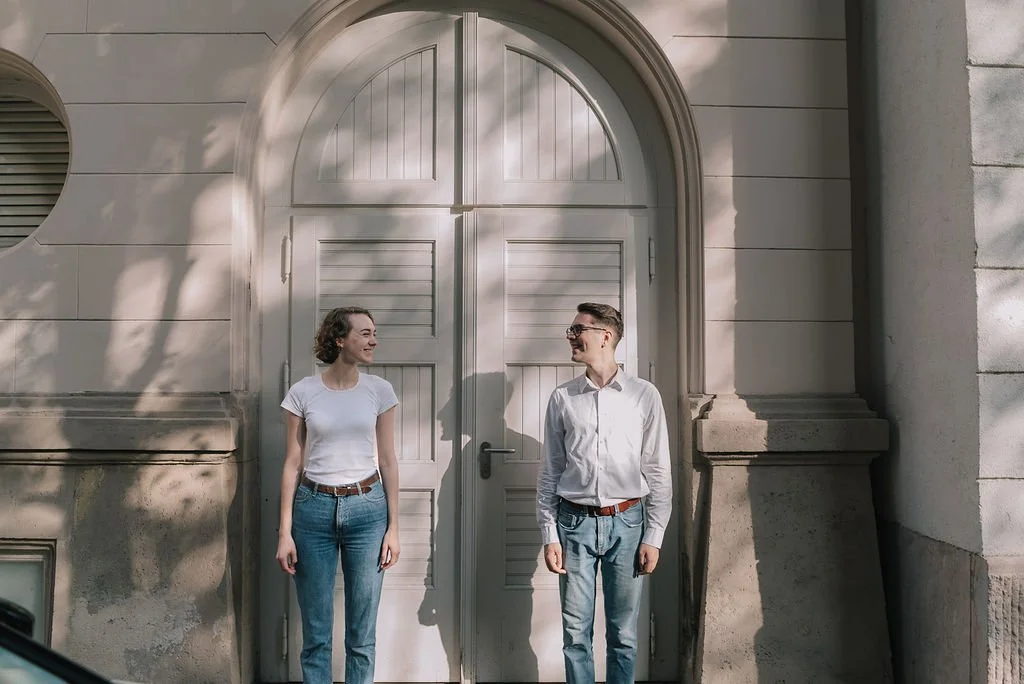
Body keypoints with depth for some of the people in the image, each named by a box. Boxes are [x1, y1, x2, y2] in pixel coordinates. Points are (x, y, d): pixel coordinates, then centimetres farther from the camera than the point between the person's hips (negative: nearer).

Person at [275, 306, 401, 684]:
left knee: (362, 633, 8)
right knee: (315, 632, 8)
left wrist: (393, 527, 1)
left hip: (366, 508, 1)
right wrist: (285, 531, -4)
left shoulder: (379, 390, 1)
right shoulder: (302, 392, -3)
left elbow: (388, 461, 4)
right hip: (314, 508, -1)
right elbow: (292, 463, 0)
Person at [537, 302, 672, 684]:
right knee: (576, 631, 7)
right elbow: (549, 473, 5)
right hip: (575, 523, 1)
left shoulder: (644, 396, -1)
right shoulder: (562, 399, 3)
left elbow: (659, 472, 1)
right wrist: (549, 536, 0)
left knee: (623, 633, 9)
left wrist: (653, 537, -3)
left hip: (626, 523, -1)